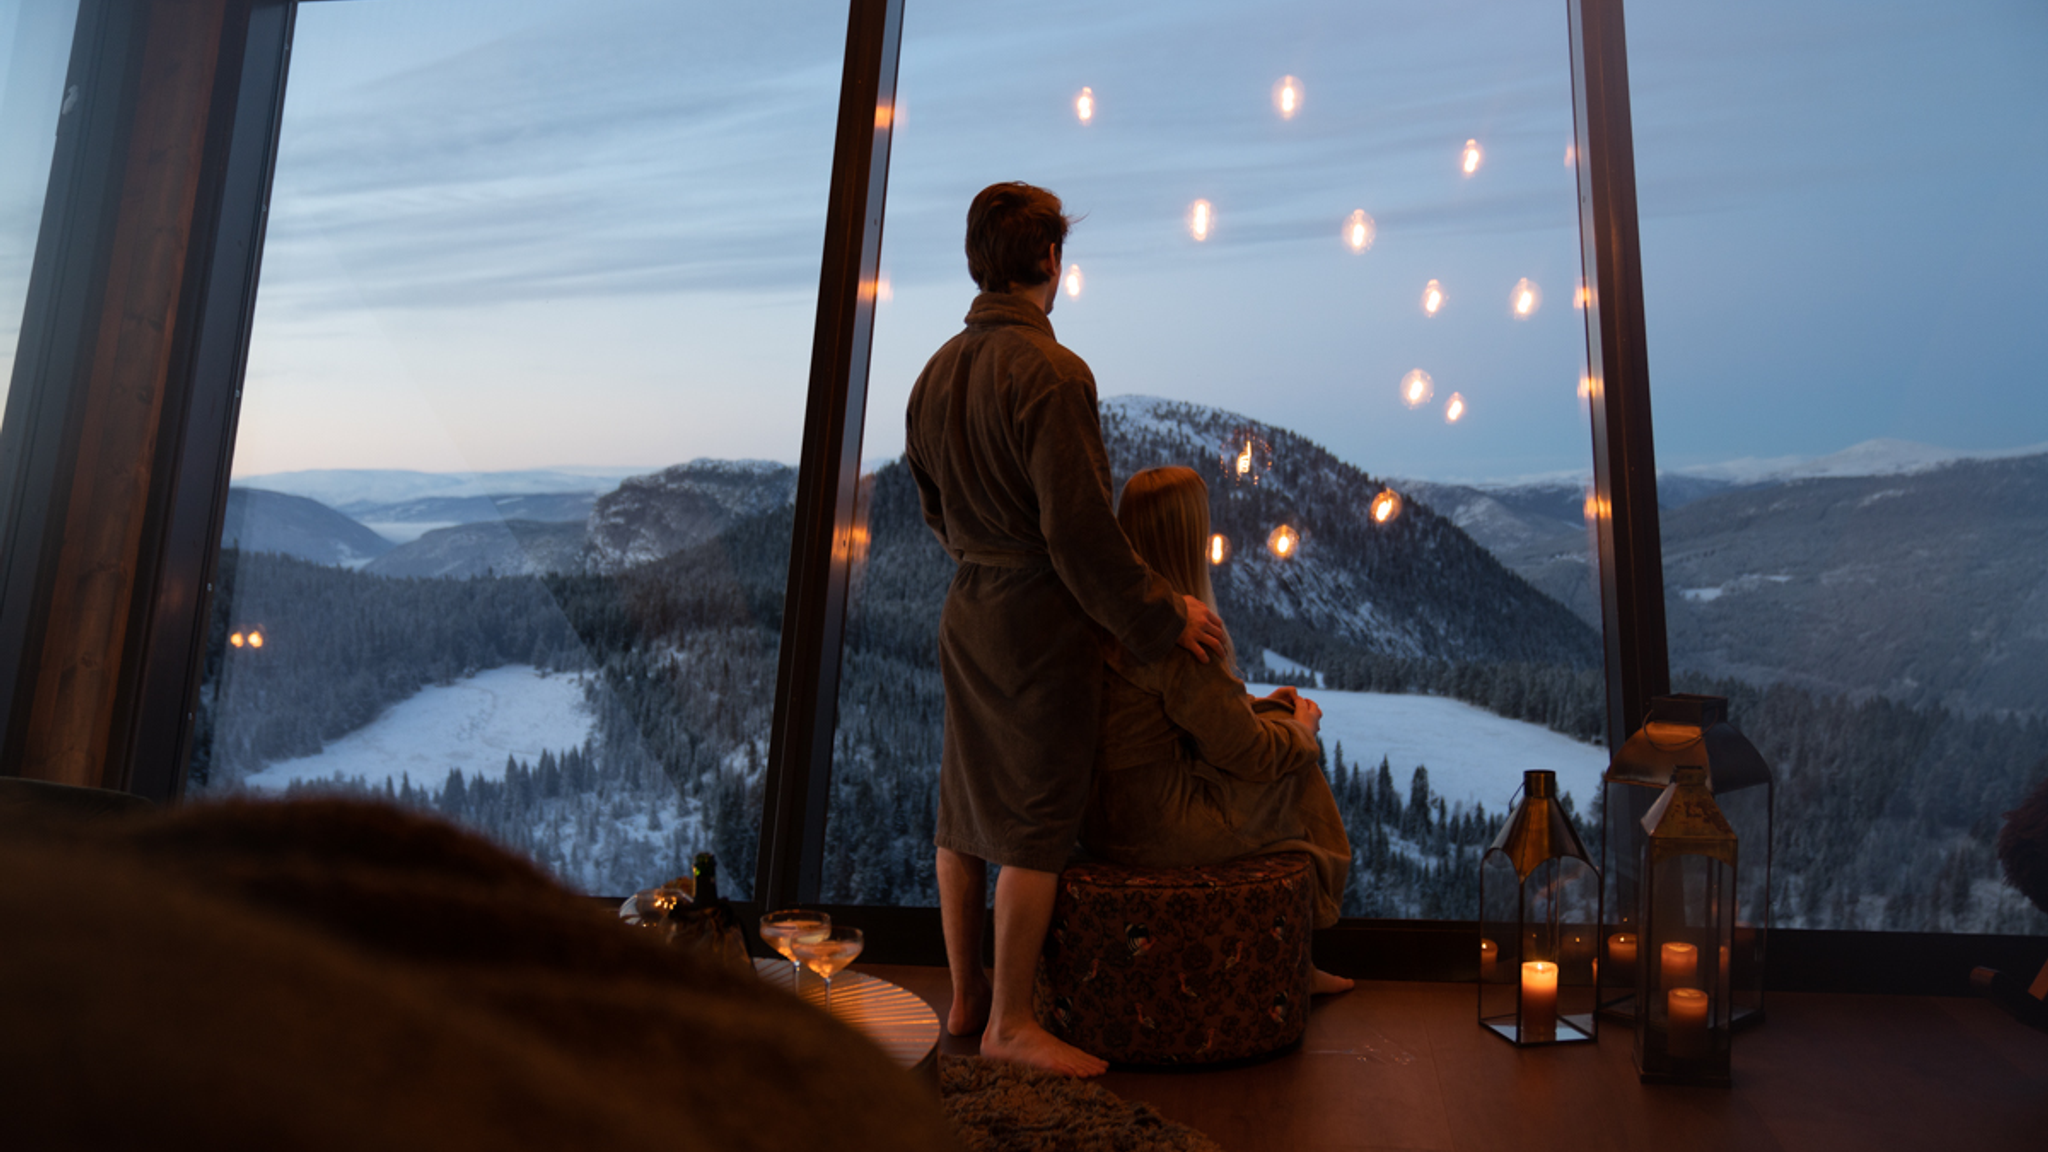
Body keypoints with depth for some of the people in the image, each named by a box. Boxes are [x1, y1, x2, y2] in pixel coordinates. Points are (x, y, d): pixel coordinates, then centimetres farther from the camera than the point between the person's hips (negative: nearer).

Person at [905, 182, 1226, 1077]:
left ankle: (964, 997, 31)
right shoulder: (1051, 374, -18)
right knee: (1035, 824, 3)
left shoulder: (938, 371, 8)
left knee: (965, 810, 15)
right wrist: (1161, 615, -10)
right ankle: (1010, 1022, 16)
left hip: (967, 614, 8)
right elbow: (1079, 528, -20)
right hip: (1042, 622, -8)